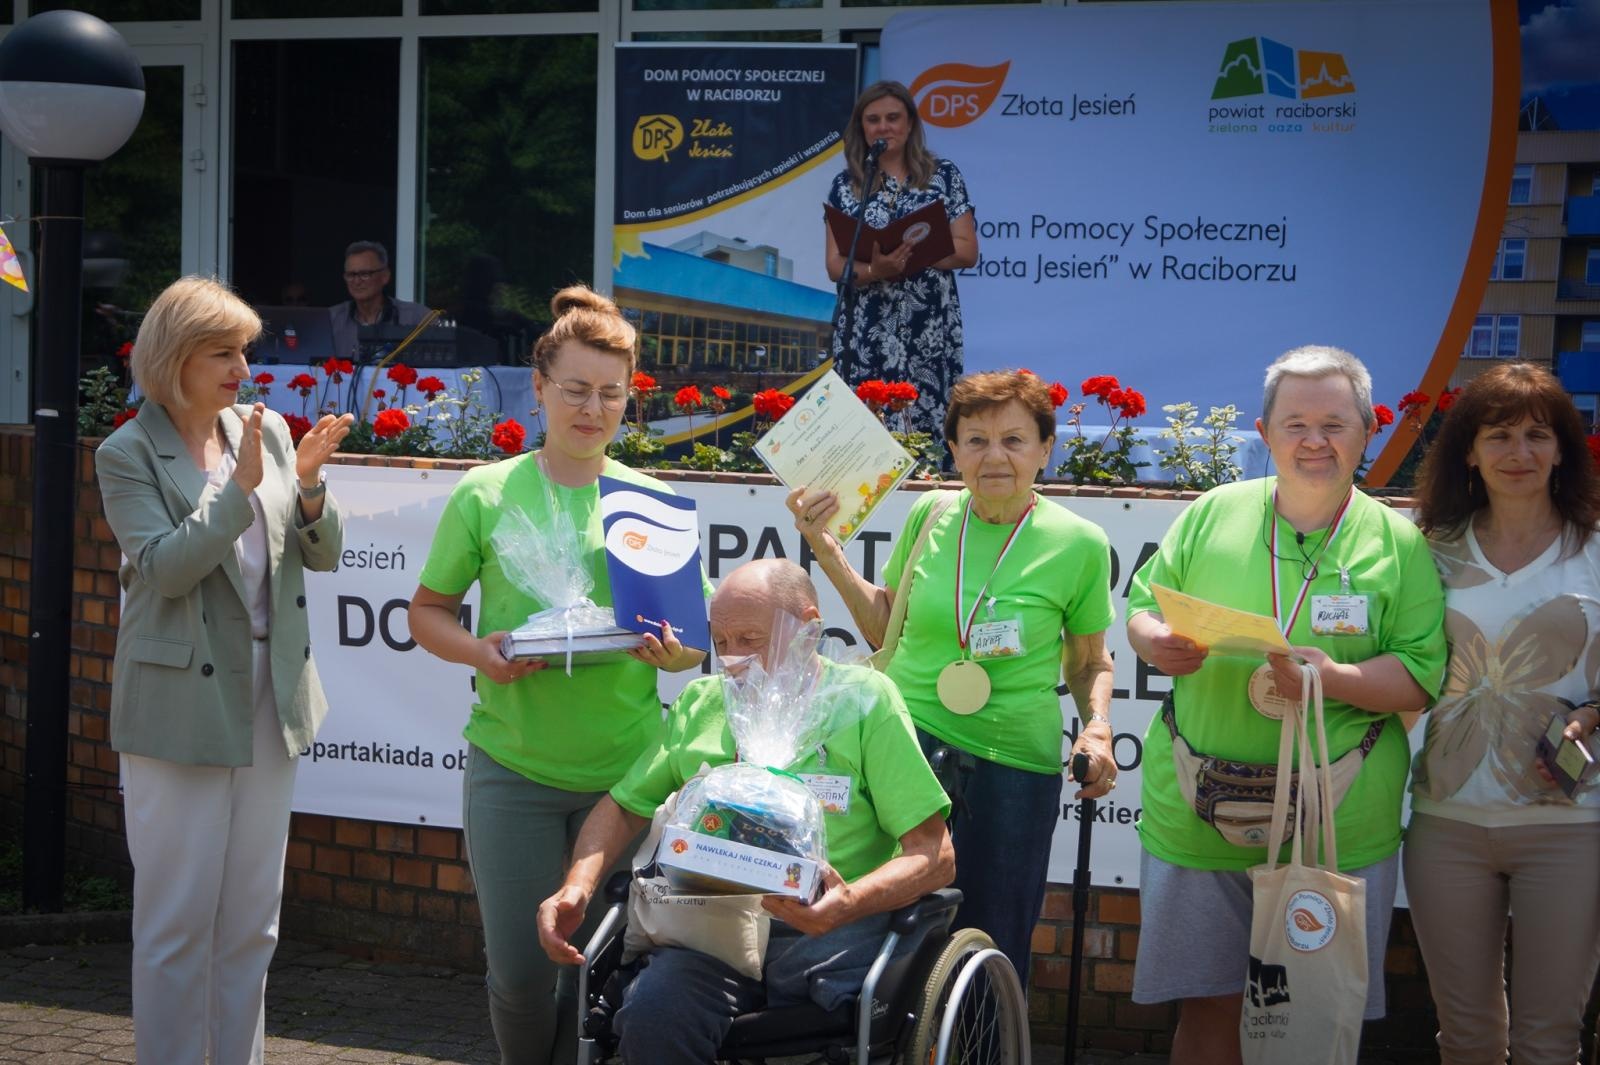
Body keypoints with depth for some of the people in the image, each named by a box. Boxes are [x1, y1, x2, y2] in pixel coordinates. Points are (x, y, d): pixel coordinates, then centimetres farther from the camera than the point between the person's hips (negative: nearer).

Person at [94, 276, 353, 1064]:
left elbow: (322, 556, 7)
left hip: (271, 701, 5)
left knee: (252, 923, 11)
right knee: (177, 923, 0)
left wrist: (307, 484, -12)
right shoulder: (129, 454, -6)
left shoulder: (267, 430, 7)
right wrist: (241, 485, -22)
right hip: (182, 706, -5)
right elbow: (163, 567, -16)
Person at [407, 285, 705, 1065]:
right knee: (520, 970, -3)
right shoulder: (485, 495, 3)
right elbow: (427, 610, 8)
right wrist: (478, 651, -12)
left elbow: (698, 641, 10)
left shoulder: (653, 502, 6)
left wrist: (671, 651, -13)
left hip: (625, 767, 1)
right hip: (512, 763, -1)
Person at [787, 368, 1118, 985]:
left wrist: (1098, 727, -8)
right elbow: (884, 629, 15)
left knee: (994, 951, 7)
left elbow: (1089, 663, 10)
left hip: (1013, 767, -1)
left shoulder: (1078, 544, -2)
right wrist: (826, 550, 6)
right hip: (906, 743, 1)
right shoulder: (929, 516, 4)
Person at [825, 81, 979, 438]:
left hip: (930, 332, -1)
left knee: (927, 425, -7)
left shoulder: (943, 175, 5)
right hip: (865, 334, 1)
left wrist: (912, 252, -14)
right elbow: (835, 265, 3)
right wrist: (875, 270, -18)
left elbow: (967, 251, 0)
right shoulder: (845, 185, 8)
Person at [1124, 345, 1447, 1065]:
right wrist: (1154, 642, -12)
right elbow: (1143, 610, 11)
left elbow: (1423, 677, -3)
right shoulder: (1212, 514, 5)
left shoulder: (1398, 544, 1)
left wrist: (1336, 679, -21)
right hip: (1197, 812, 1)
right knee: (1208, 1004, 7)